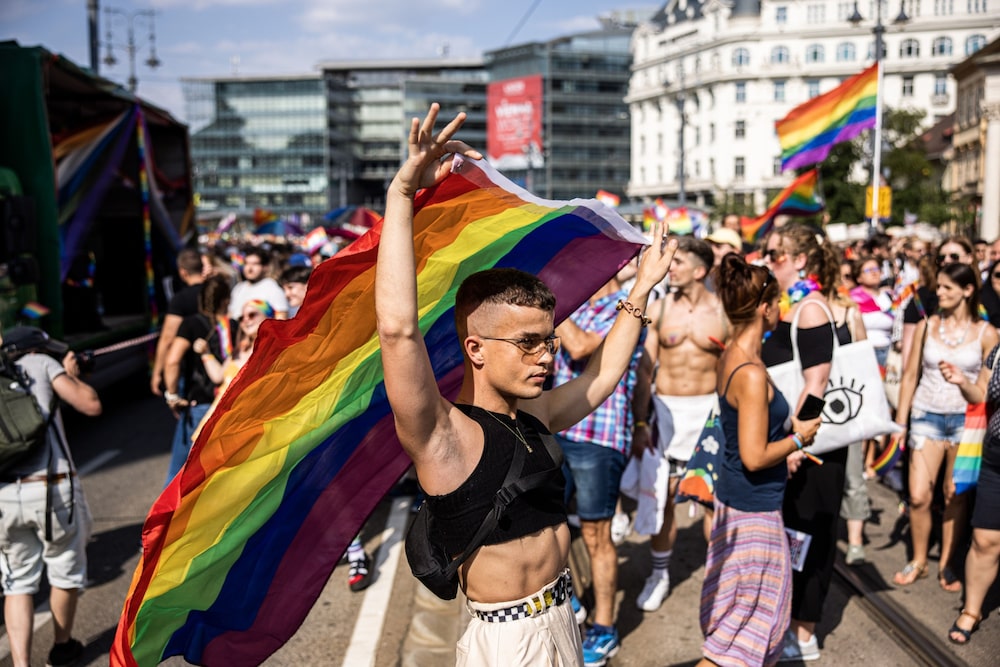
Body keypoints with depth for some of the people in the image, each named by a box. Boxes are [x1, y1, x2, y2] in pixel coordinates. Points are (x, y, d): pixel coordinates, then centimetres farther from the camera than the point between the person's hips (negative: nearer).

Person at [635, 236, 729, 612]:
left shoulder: (722, 312, -3)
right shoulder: (659, 308, 1)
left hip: (709, 410, -1)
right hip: (665, 410, 1)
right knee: (662, 497, 7)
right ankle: (659, 574, 23)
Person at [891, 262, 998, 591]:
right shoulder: (926, 326, 2)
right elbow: (910, 375, 6)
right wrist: (900, 422, 4)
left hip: (966, 419, -1)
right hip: (926, 416, 1)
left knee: (956, 496, 7)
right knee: (919, 497, -2)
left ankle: (946, 564, 23)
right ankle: (918, 561, 17)